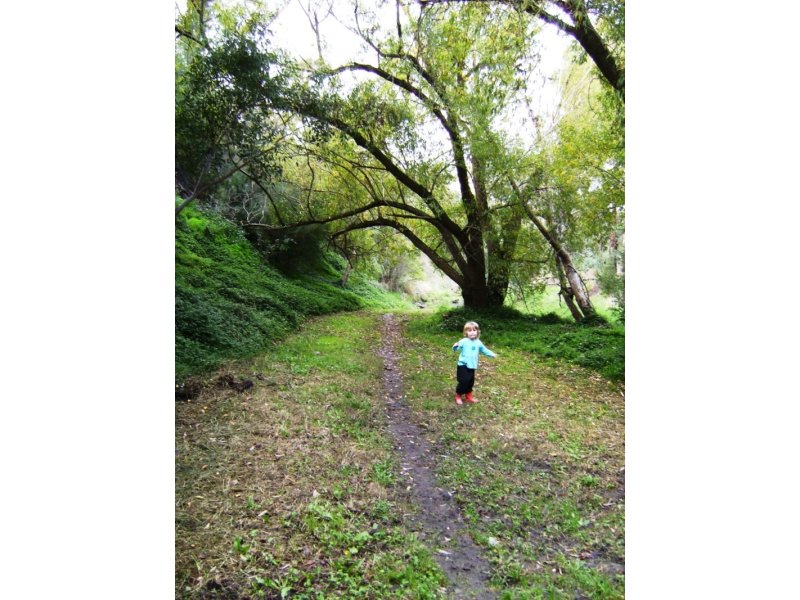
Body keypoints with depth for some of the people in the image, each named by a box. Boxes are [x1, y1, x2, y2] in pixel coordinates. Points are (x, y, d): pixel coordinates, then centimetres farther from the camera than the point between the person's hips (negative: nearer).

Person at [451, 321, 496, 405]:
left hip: (472, 366, 6)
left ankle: (468, 396, 33)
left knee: (471, 381, 15)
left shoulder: (478, 343, 4)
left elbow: (484, 350, 20)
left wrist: (491, 354, 14)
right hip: (463, 365, -6)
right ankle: (458, 396, 14)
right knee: (463, 381, -5)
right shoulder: (464, 341, -15)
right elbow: (455, 349, -23)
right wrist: (455, 346, -45)